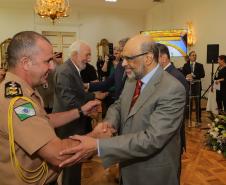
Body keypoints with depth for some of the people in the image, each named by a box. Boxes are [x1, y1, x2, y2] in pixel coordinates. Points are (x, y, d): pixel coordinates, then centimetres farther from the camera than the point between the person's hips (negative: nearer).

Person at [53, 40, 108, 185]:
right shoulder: (65, 72, -22)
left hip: (74, 123, 10)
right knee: (72, 164, 6)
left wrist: (94, 95, -1)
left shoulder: (73, 69, 9)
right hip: (70, 127, -10)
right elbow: (70, 103, -27)